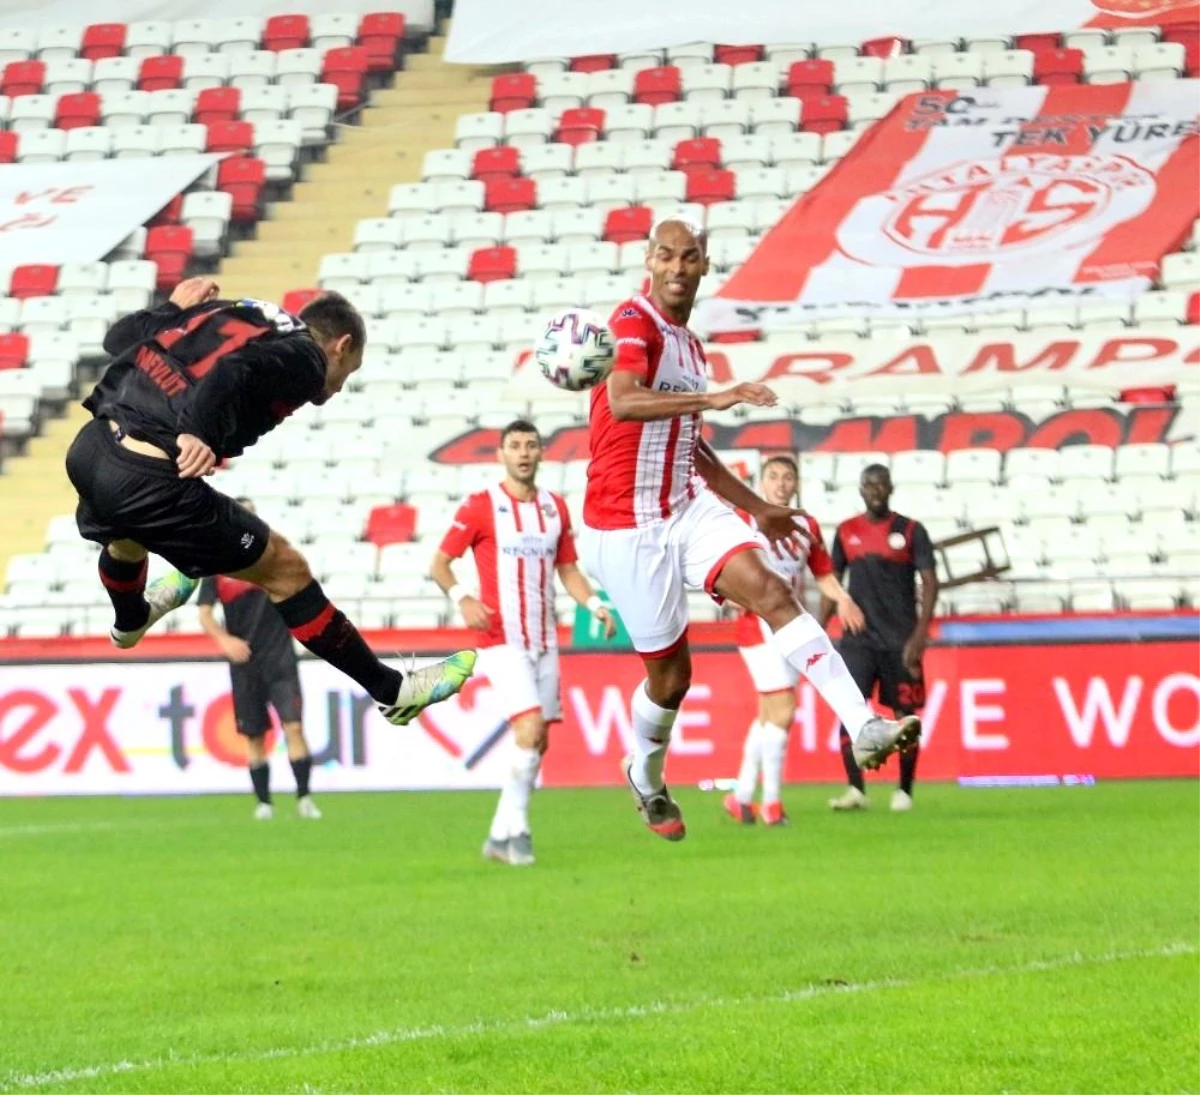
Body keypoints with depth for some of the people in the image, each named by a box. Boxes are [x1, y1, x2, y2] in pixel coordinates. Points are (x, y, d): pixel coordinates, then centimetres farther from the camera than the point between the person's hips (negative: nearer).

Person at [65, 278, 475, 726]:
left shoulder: (223, 311, 20)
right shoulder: (303, 357, 1)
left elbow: (119, 338, 19)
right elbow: (234, 370, -20)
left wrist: (173, 309, 34)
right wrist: (197, 432, -32)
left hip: (90, 448, 8)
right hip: (151, 480, -7)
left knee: (126, 535, 42)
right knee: (285, 570, 7)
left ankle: (131, 620, 73)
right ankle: (393, 691, 16)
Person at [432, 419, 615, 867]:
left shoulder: (555, 507, 11)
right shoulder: (480, 507, -4)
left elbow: (568, 569, 19)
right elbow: (440, 563, -2)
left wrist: (594, 604, 1)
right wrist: (462, 599, -21)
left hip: (544, 641, 6)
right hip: (502, 640, -6)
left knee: (538, 742, 5)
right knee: (530, 728, -20)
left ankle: (501, 835, 15)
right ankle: (515, 828, -11)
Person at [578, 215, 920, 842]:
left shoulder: (688, 344, 15)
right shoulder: (635, 322, -12)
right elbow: (622, 402, -33)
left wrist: (757, 508, 33)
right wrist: (713, 398, -43)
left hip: (687, 509, 7)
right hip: (627, 527, -7)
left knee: (772, 591, -17)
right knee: (670, 673, 3)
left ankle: (862, 726, -28)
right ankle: (646, 777, 33)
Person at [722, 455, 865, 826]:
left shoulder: (808, 527, 12)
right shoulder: (744, 520, -3)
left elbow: (823, 573, 17)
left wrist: (842, 598, -2)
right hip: (759, 625, -7)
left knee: (769, 715, 12)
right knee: (782, 711, -15)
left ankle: (741, 796, 23)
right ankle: (771, 802, -8)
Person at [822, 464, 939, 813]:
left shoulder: (911, 531, 0)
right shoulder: (846, 532, 9)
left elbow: (930, 583, -3)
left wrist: (919, 636, -13)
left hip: (900, 640, -2)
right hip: (858, 637, 2)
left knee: (905, 715, 2)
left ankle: (904, 791, 14)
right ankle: (856, 790, -13)